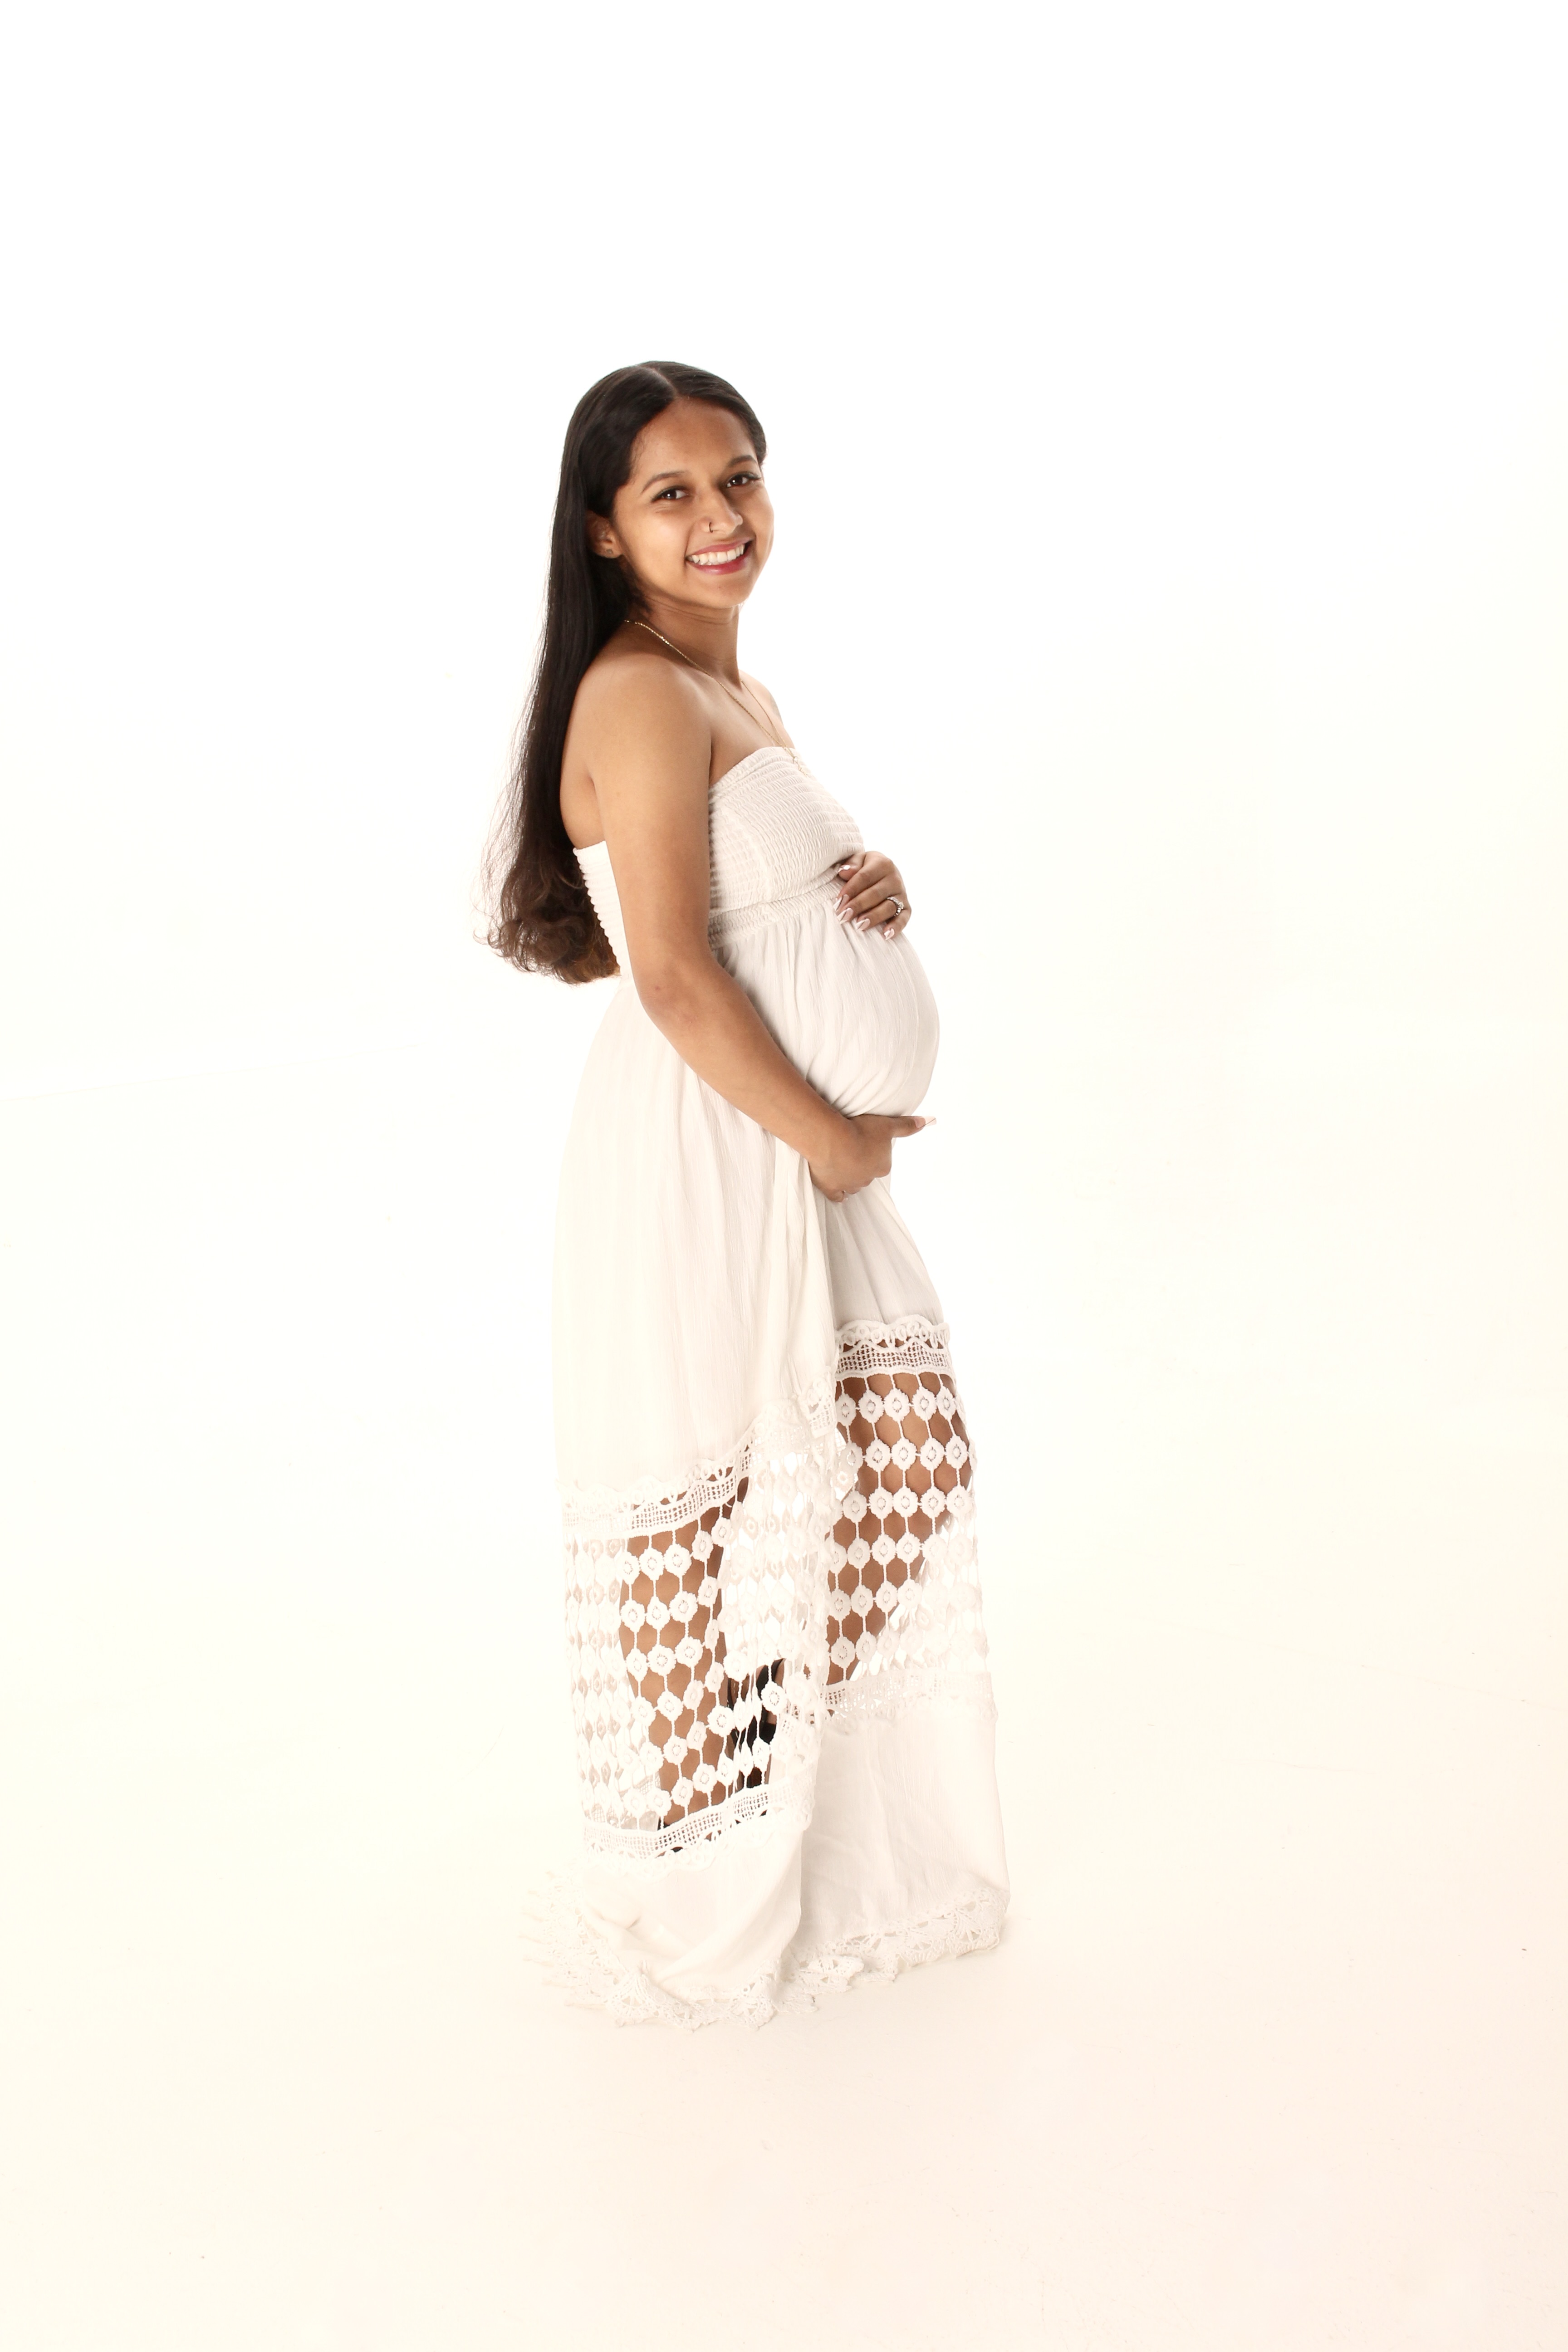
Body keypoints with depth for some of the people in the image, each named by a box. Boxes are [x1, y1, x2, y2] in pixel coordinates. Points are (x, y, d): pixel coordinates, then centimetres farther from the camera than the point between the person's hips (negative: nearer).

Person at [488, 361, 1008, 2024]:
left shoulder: (742, 698, 15)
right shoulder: (642, 696, -15)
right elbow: (674, 975, -21)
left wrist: (870, 890, 2)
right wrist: (828, 1135, -13)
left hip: (788, 1147, 10)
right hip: (697, 1158, -10)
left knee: (892, 1434, 16)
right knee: (703, 1508, 2)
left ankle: (831, 1842, 35)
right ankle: (702, 1901, 23)